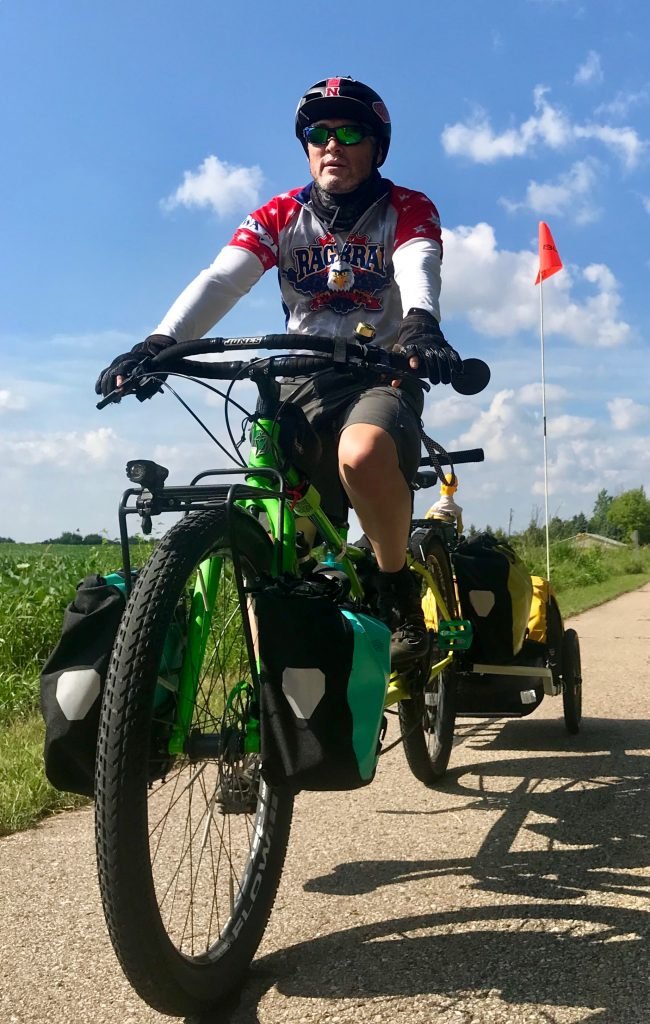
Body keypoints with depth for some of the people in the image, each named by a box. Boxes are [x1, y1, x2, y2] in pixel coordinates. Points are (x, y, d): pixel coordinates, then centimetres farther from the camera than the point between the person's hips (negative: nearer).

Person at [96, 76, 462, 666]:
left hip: (384, 375, -3)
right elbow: (221, 280, -10)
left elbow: (418, 272, -21)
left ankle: (398, 589, -13)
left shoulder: (408, 210, 1)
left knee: (362, 454, -37)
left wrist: (421, 326, -46)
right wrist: (160, 343, -29)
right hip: (306, 381, 3)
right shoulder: (280, 216, 6)